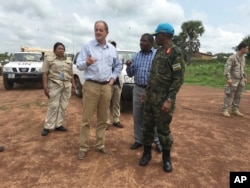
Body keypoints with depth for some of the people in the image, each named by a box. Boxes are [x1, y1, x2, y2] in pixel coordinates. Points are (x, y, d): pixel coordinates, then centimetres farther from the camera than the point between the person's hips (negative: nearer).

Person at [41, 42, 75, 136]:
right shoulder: (49, 58, 0)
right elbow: (45, 74, -5)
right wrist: (45, 87, -13)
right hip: (54, 85, -5)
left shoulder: (68, 60, 15)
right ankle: (47, 127, 5)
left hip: (67, 85, 5)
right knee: (53, 106, -5)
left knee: (63, 106, 5)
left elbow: (71, 74, 18)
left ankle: (58, 125, 14)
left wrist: (73, 84, 11)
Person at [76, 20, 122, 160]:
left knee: (103, 118, 10)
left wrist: (113, 78, 9)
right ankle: (83, 147, 12)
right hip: (91, 86, -4)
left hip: (106, 87, 4)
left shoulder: (112, 49, 11)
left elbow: (118, 66, 22)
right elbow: (79, 65, -7)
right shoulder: (88, 46, -1)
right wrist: (86, 62, -29)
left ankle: (100, 145, 24)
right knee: (86, 118, 0)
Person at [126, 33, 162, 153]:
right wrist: (129, 66, -8)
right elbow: (130, 74, 11)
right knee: (137, 117, 10)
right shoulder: (136, 56, 11)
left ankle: (157, 141, 21)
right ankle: (139, 140, 25)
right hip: (138, 90, 5)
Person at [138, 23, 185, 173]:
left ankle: (166, 158, 24)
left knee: (163, 129, 4)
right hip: (150, 97, 7)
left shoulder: (175, 52, -10)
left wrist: (170, 100, -21)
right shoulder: (159, 51, 14)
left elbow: (179, 78, -15)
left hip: (163, 99, -7)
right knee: (148, 126, 12)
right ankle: (147, 153, 28)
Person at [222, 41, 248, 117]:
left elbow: (243, 69, 20)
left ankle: (235, 110, 15)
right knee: (229, 96, -6)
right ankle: (225, 110, -1)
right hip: (233, 80, -7)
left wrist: (245, 78, 18)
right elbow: (227, 68, -20)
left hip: (240, 81, 7)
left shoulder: (243, 58, 10)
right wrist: (228, 78, -28)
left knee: (238, 96, 8)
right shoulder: (232, 57, -14)